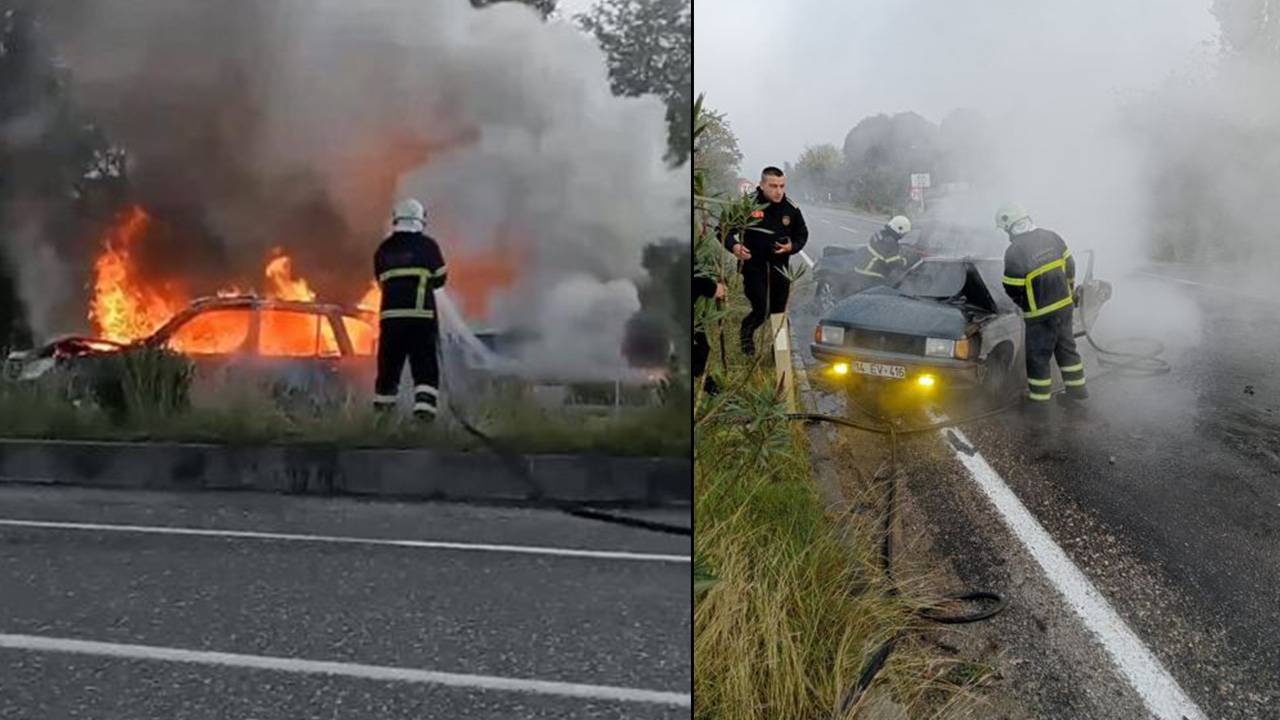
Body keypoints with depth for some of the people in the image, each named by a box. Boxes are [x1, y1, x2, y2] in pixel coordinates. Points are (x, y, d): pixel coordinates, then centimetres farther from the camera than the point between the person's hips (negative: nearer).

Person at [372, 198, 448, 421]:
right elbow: (439, 279, 5)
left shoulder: (383, 249, 10)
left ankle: (382, 406, 21)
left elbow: (382, 281, 17)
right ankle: (424, 407, -14)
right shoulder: (426, 245, -1)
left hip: (390, 313, 3)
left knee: (389, 363, 12)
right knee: (425, 364, -1)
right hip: (421, 313, -3)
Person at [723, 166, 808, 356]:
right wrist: (733, 246, -25)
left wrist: (792, 246, -10)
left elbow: (802, 235, 12)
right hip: (753, 266, -3)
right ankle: (746, 333, 26)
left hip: (780, 267, 4)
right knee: (761, 311, -8)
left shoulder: (791, 209, -1)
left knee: (779, 311, 9)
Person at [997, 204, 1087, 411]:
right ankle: (1077, 387, 31)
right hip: (1064, 304, 7)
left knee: (1038, 355, 7)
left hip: (1040, 313, -6)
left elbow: (1012, 290, -16)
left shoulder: (1014, 252, -21)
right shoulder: (1051, 237, -1)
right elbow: (1070, 266, 8)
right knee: (1066, 347, 21)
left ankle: (1039, 397, 16)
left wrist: (1021, 304, 6)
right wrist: (1070, 290, 23)